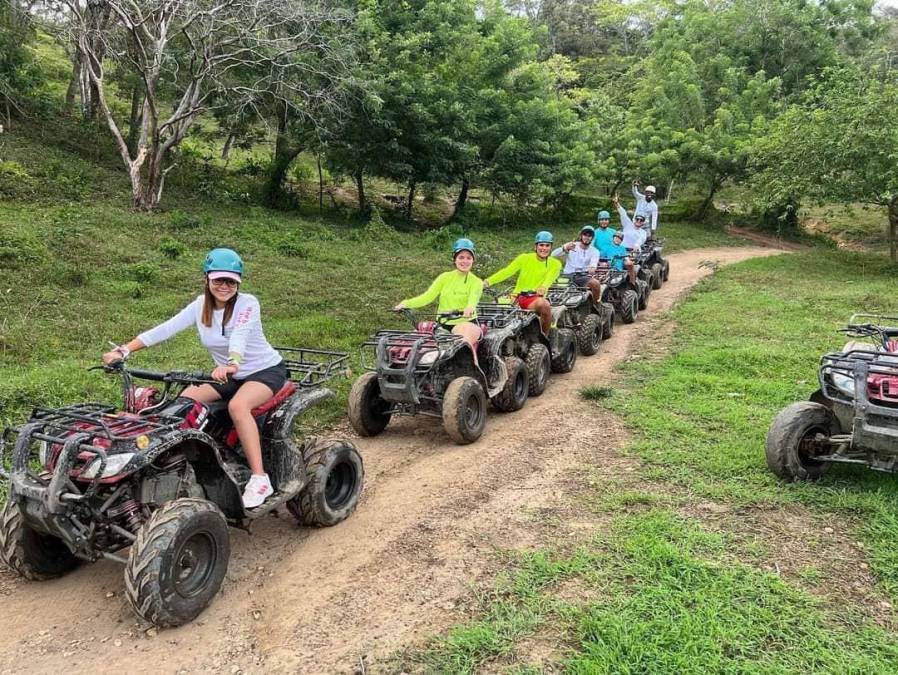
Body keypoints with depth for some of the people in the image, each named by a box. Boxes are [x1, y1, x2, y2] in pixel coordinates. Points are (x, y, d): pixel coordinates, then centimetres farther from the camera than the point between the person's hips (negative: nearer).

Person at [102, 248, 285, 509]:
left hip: (267, 370, -6)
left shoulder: (247, 303, -18)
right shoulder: (201, 305, -3)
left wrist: (232, 364, -57)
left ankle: (260, 479, -31)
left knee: (237, 405, -34)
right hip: (229, 374, 6)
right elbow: (164, 329, -12)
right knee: (184, 401, -13)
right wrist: (123, 350, -21)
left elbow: (240, 336, -38)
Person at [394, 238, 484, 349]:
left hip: (465, 323, -3)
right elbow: (428, 296, 1)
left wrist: (469, 309, -42)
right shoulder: (445, 277, 12)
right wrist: (406, 303, -16)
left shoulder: (476, 282, 3)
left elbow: (472, 301, -16)